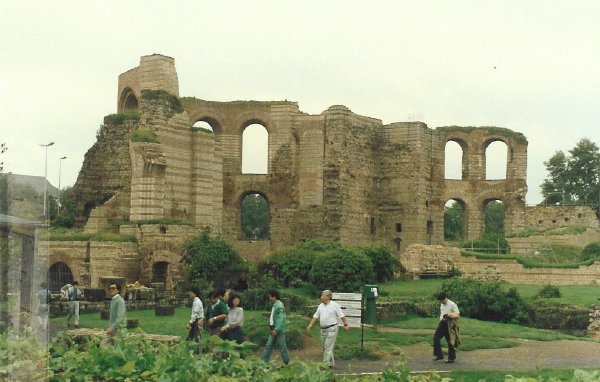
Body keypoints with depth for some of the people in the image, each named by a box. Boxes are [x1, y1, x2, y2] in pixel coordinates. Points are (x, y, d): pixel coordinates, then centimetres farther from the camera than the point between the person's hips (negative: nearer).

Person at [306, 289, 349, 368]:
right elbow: (316, 316, 14)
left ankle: (327, 363, -11)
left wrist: (345, 325, -8)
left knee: (328, 347, -11)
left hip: (332, 329, -7)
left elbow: (342, 315, -6)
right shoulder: (320, 306, 12)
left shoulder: (335, 305, -7)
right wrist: (311, 325, 6)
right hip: (323, 329, 7)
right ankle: (331, 362, 22)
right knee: (324, 347, 11)